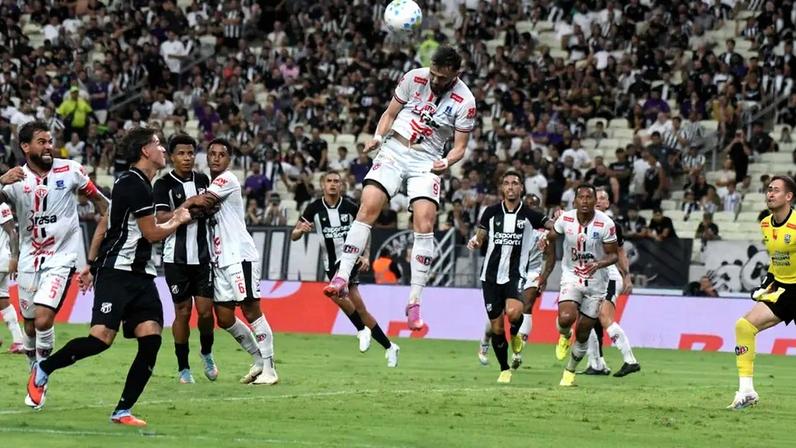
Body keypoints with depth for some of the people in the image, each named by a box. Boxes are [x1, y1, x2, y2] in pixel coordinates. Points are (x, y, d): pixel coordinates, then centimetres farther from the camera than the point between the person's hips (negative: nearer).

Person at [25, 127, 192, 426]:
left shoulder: (134, 182, 18)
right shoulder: (134, 183, -12)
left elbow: (105, 223, 24)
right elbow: (152, 234, -11)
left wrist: (91, 264, 25)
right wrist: (178, 220, 7)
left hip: (140, 274, 9)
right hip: (116, 271, -9)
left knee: (151, 339, -7)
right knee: (101, 338, -19)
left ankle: (122, 411, -4)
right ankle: (43, 370, 5)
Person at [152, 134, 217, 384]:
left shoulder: (203, 180, 11)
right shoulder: (164, 185, -4)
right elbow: (161, 219, -16)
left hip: (202, 256, 4)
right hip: (176, 258, -3)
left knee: (205, 309, -1)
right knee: (182, 312, 1)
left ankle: (206, 354, 25)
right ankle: (183, 368, 11)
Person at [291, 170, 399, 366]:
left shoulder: (350, 207, -4)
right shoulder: (314, 208, -2)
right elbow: (293, 236, 0)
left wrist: (366, 257, -3)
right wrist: (301, 230, -23)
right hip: (331, 262, 3)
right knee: (359, 307, 3)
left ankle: (362, 330, -10)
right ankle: (389, 347, 15)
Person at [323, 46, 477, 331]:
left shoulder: (465, 102, -9)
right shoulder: (414, 78, -3)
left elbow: (460, 147, -2)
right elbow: (390, 113, 10)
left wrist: (446, 162, -23)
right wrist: (378, 137, -8)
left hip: (427, 162, -1)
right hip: (394, 150, 1)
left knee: (424, 223, -16)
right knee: (368, 207, -18)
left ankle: (414, 303, -11)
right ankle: (342, 278, -16)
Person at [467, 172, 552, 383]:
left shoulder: (529, 215, 0)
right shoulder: (491, 212, 5)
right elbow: (481, 235, 16)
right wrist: (475, 241, -7)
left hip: (515, 275, -2)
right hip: (491, 276, 2)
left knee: (513, 312, -30)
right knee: (497, 328, 2)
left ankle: (515, 334, 6)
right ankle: (504, 370, 21)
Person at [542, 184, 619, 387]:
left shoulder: (605, 224, -17)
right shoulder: (565, 219, -10)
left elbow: (613, 255, -8)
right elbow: (551, 238, 9)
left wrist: (599, 264, -31)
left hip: (596, 281, 0)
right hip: (571, 276, 0)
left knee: (583, 334, 6)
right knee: (566, 318, -27)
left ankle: (570, 371, 28)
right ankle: (564, 336, 10)